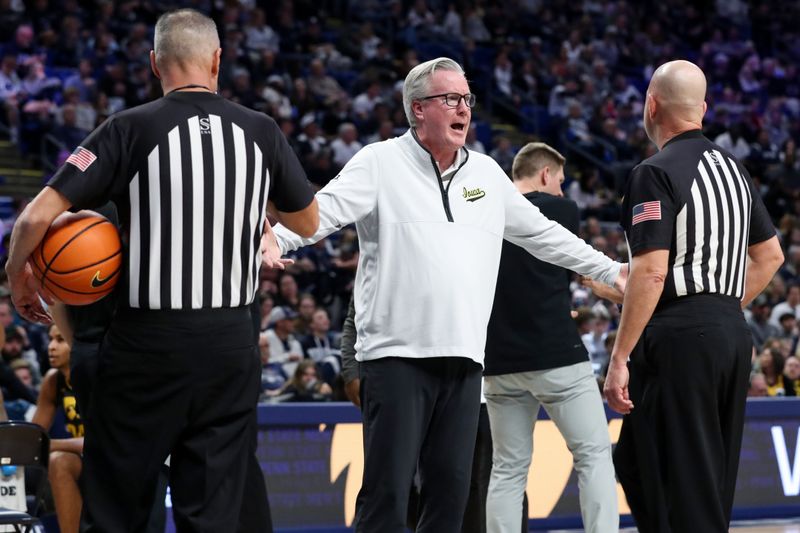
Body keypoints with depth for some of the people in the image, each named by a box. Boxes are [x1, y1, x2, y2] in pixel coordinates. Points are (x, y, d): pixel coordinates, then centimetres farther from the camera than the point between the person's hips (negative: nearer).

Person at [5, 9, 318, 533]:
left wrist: (18, 275, 7)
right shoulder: (262, 132, 2)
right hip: (231, 339, 3)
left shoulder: (131, 129, -7)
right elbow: (308, 222, 17)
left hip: (148, 338, -3)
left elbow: (38, 215, -11)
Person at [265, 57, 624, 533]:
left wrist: (610, 270, 30)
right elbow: (326, 209, -13)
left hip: (465, 359, 6)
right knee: (388, 490, -9)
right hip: (398, 355, -6)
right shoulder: (380, 163, 1)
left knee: (451, 491, 6)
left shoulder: (487, 173, 17)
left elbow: (542, 234, 28)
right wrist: (278, 238, -34)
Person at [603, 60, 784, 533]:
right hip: (733, 332, 8)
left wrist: (620, 360, -17)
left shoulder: (657, 174, -11)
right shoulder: (732, 167, 14)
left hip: (678, 337, -8)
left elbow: (651, 273, -18)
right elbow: (771, 255, 20)